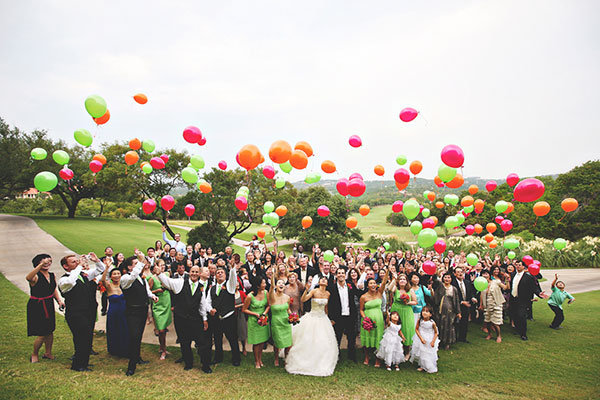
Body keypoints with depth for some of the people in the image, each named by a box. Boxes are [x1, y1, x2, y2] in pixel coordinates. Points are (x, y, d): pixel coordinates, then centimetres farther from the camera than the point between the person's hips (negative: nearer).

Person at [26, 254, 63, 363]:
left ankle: (48, 353, 35)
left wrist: (59, 300, 1)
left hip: (49, 306, 7)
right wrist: (42, 264, -54)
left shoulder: (52, 275, 4)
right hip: (37, 307, -7)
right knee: (42, 335, -3)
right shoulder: (36, 277, -18)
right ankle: (34, 354, 24)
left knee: (50, 331, 16)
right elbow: (28, 277, -44)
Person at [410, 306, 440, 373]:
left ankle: (431, 368, 23)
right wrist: (421, 338, -17)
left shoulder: (432, 323, -19)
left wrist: (433, 341, -13)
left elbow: (436, 333, -6)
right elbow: (416, 330, -7)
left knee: (430, 354, 3)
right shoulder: (420, 321, -15)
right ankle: (422, 366, 30)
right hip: (421, 339, 2)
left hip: (430, 340, -2)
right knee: (421, 353, 10)